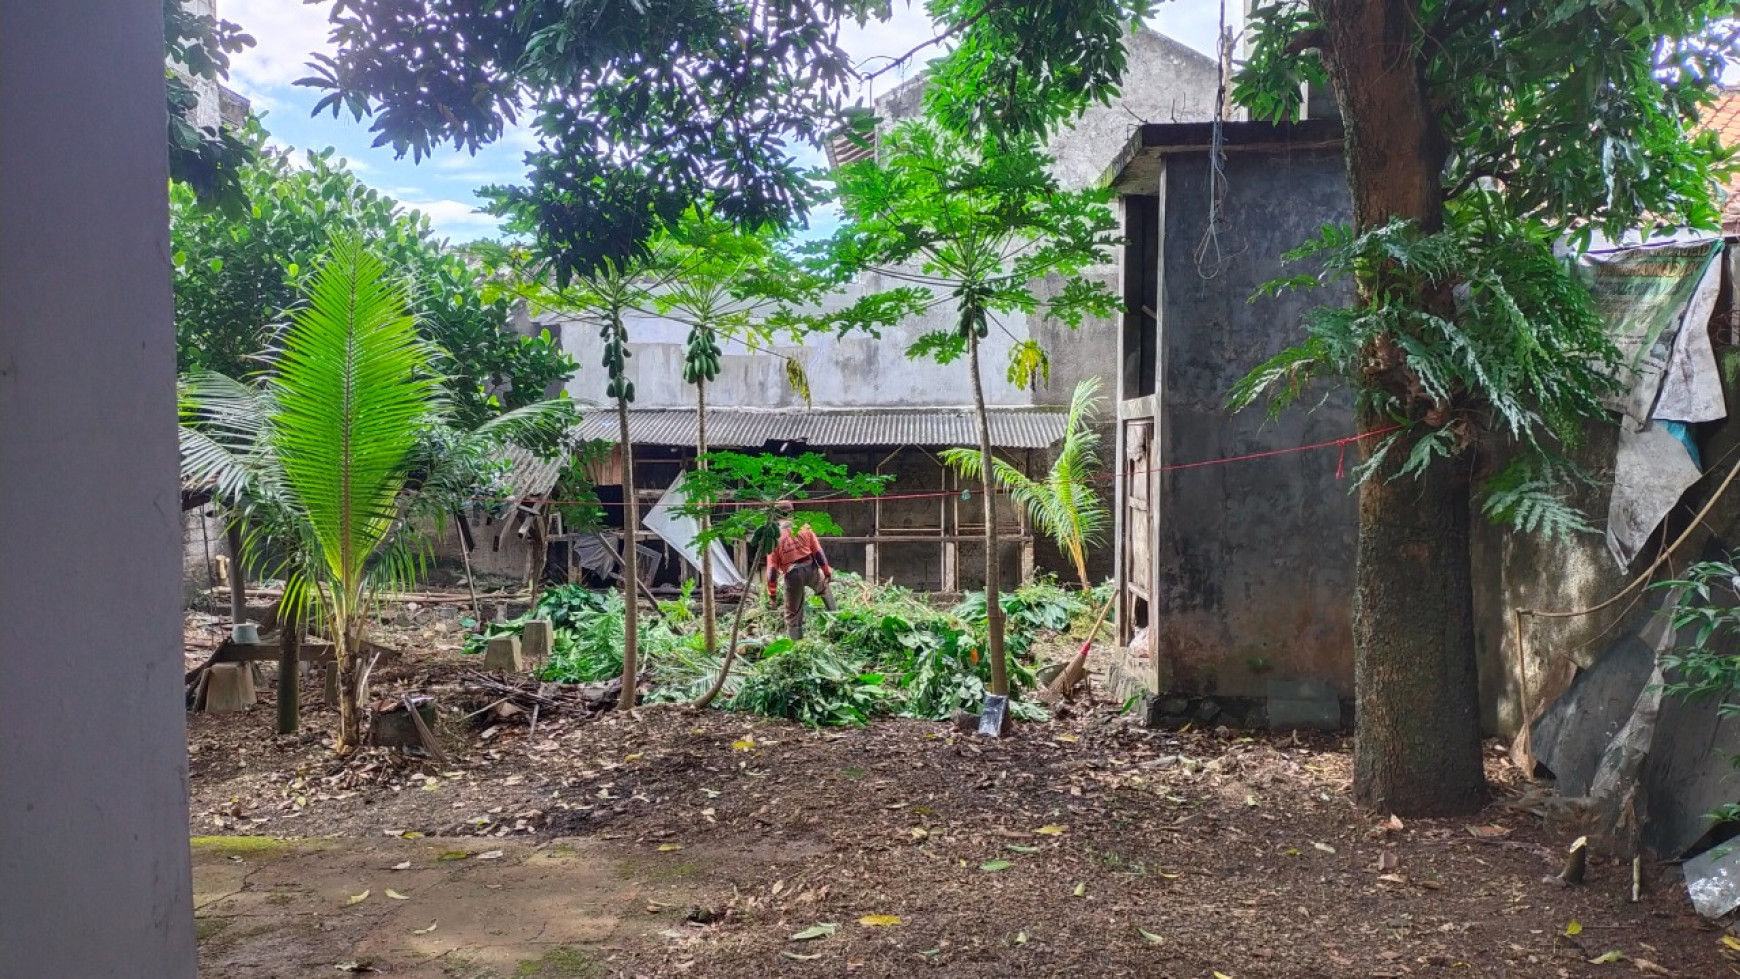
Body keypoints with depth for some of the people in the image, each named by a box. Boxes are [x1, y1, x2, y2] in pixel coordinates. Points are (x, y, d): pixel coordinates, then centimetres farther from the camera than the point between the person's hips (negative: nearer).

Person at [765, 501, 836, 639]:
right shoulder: (804, 528, 3)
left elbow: (772, 567, -2)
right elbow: (818, 551, 3)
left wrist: (772, 591, 3)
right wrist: (827, 571, 13)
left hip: (792, 574, -1)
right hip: (810, 568, 2)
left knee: (793, 614, 10)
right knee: (825, 589, 34)